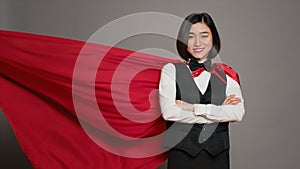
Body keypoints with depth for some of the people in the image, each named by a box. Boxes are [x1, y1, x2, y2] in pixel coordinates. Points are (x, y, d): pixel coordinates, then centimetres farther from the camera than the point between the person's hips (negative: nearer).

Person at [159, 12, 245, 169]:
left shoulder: (226, 74, 5)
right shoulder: (171, 70, -1)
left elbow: (238, 113, -8)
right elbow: (168, 112, -14)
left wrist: (194, 108, -15)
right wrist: (219, 112, -11)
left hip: (217, 155, 2)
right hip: (182, 154, -2)